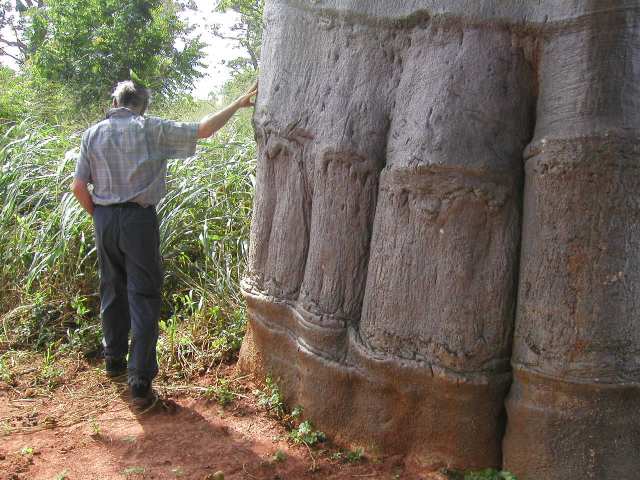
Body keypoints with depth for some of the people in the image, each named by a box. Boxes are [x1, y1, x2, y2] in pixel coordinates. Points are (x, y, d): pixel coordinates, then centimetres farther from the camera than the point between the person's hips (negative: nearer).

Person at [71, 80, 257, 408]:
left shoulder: (92, 134, 6)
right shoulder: (151, 128, -3)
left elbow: (79, 186, 3)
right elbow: (202, 130, -6)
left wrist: (97, 216, 17)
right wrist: (238, 104, 3)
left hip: (104, 218, 4)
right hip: (138, 218, -4)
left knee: (112, 291, 19)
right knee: (144, 297, -1)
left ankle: (114, 360, 34)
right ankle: (140, 382, -3)